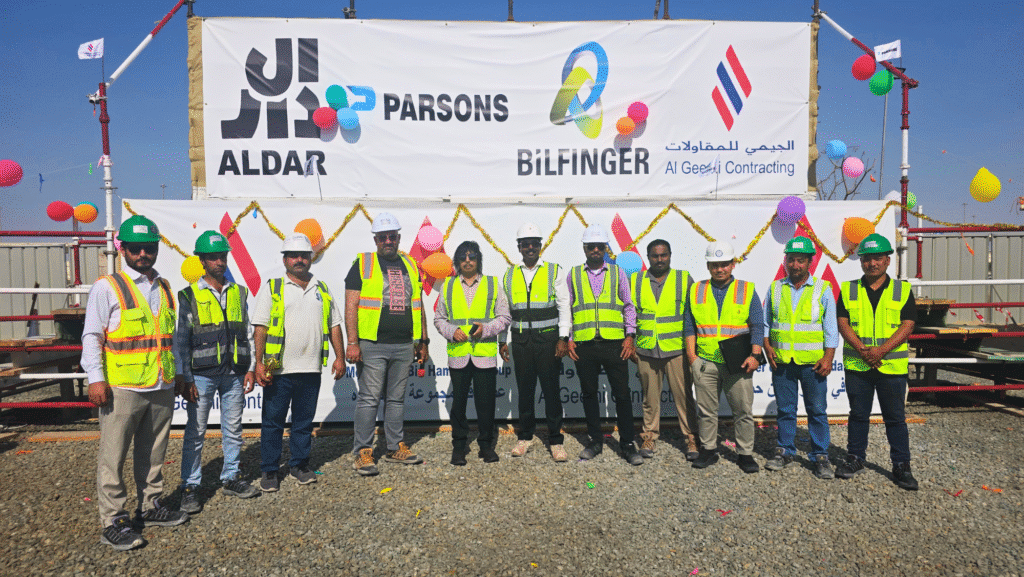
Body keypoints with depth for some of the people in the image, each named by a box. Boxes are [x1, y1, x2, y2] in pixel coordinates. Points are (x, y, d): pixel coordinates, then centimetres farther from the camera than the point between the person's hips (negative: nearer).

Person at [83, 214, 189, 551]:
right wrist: (96, 378, -15)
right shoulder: (107, 287, -3)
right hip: (122, 389, -5)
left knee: (153, 453, 15)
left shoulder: (164, 288, 14)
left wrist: (178, 374, 20)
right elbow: (91, 336, -6)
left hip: (162, 388, 6)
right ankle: (113, 522, 11)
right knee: (113, 457, 1)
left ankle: (151, 507, 28)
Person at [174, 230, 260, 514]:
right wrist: (184, 379, -7)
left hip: (234, 374, 3)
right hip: (202, 374, -3)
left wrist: (250, 368, 5)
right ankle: (190, 487, 14)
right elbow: (180, 340, -2)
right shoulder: (189, 296, -1)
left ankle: (231, 478, 24)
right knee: (195, 432, 3)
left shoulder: (239, 293, 9)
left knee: (233, 429, 11)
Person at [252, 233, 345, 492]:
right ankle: (269, 470, 18)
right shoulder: (272, 288, 1)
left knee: (304, 421, 12)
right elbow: (260, 328, -4)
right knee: (273, 421, 5)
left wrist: (339, 356, 7)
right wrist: (259, 362, -11)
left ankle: (300, 465, 26)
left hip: (311, 369, 3)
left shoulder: (322, 289, 12)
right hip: (278, 369, -3)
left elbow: (334, 325, 14)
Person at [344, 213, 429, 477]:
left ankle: (396, 447, 23)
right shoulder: (363, 264, 0)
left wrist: (423, 341, 15)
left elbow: (417, 306, 18)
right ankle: (362, 452, 8)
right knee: (369, 399, -1)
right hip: (372, 346, -4)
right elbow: (351, 306, -5)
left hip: (404, 346, 5)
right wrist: (352, 343, -12)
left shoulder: (410, 265, 15)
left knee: (397, 398, 12)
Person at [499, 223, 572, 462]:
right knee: (524, 389, 9)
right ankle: (525, 437, 23)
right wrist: (502, 341, 10)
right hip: (521, 339, 2)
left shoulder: (554, 271, 3)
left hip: (548, 338, -2)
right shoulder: (509, 275, 11)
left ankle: (556, 441, 10)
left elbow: (564, 306, 1)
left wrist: (563, 338, -7)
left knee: (551, 389, 0)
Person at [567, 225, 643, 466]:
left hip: (614, 344, -1)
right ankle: (595, 441, 21)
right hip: (584, 345, 1)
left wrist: (630, 336, -1)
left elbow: (628, 306, 10)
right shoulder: (573, 275, 11)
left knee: (622, 394, 0)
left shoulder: (617, 273, 10)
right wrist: (568, 339, 3)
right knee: (589, 393, 8)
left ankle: (628, 443, 10)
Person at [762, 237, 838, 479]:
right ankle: (785, 451, 22)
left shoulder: (823, 289, 3)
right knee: (785, 409, 9)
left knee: (817, 410, 3)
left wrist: (828, 357, -6)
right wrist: (767, 346, 0)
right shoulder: (775, 289, 9)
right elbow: (764, 323, 15)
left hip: (812, 362, -2)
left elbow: (831, 328, 2)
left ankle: (820, 456, 14)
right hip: (781, 361, 2)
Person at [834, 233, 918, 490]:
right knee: (858, 414, 11)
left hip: (892, 366, -1)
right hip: (856, 364, 1)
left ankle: (901, 466, 16)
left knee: (895, 417, 5)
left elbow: (907, 326, -4)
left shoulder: (902, 290, 3)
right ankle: (855, 458, 23)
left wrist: (881, 350, -16)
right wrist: (862, 350, -14)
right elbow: (843, 323, -1)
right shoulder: (848, 290, 6)